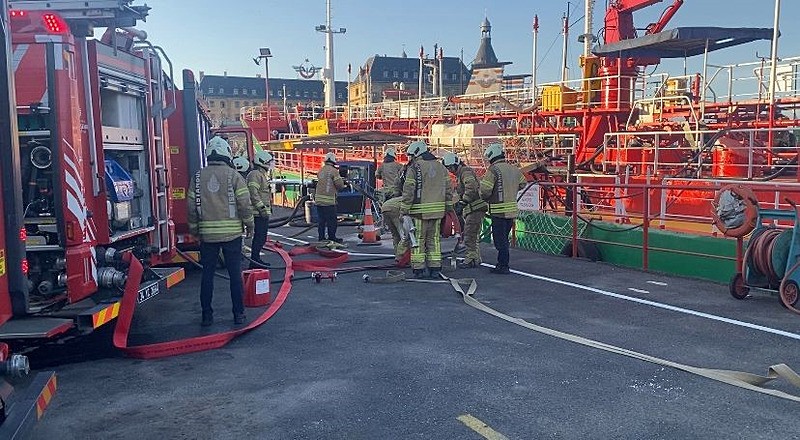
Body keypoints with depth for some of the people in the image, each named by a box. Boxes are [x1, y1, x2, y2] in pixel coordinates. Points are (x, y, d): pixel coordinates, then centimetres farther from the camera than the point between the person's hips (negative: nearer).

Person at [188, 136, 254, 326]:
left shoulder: (198, 177, 4)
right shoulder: (233, 175, -5)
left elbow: (191, 206, 6)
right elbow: (244, 203, -8)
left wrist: (194, 229, 16)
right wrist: (249, 225, 4)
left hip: (207, 234, 2)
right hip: (231, 233, -2)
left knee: (207, 275, 9)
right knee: (235, 274, 5)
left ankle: (207, 315, 13)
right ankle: (238, 314, 9)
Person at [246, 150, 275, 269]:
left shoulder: (263, 174, 22)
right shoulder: (255, 174, -12)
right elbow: (253, 193, -23)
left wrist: (268, 209, 26)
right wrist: (262, 208, -25)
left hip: (263, 213, 11)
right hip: (259, 213, -11)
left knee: (260, 237, 14)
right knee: (259, 237, -10)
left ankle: (256, 260, 21)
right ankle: (254, 261, -9)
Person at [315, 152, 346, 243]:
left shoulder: (321, 170, 12)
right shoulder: (333, 171, -9)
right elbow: (339, 184, -11)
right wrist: (342, 181, 13)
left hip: (318, 199, 7)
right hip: (328, 200, -7)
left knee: (322, 220, 12)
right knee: (332, 220, 2)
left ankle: (321, 237, 15)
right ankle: (332, 237, 7)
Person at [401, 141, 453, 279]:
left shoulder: (414, 168, -7)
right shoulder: (441, 167, 12)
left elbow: (408, 191, -11)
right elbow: (448, 189, 13)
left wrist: (404, 209, -7)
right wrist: (448, 207, 19)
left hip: (420, 210, -5)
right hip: (437, 210, 5)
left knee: (418, 239, 3)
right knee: (434, 239, 12)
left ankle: (418, 269, 4)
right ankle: (435, 269, 13)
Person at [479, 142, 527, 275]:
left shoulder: (493, 170, -14)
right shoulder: (514, 169, 10)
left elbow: (485, 190, -18)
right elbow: (523, 184, 24)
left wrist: (485, 198, 3)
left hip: (499, 210, -7)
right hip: (512, 210, 8)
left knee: (500, 239, -1)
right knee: (504, 238, 16)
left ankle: (503, 266, 2)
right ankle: (501, 264, 23)